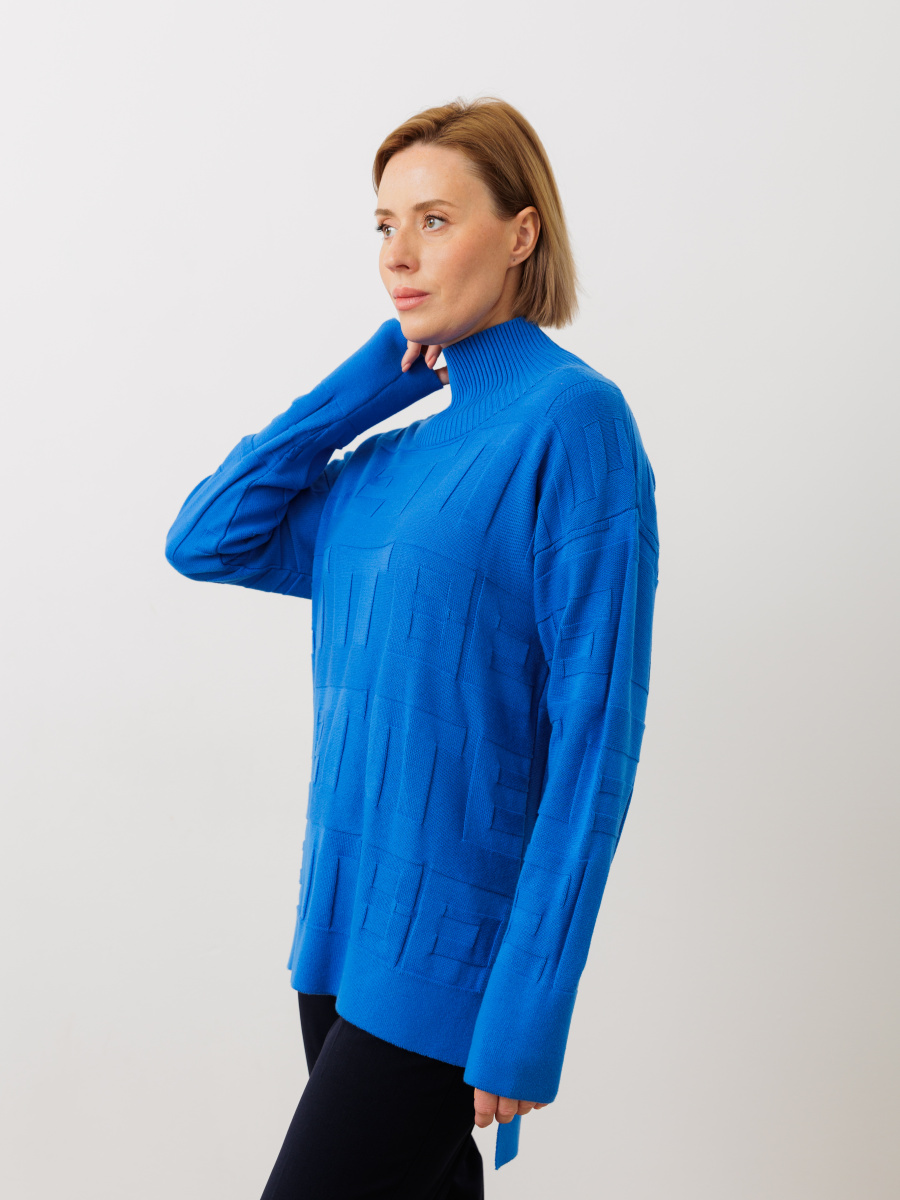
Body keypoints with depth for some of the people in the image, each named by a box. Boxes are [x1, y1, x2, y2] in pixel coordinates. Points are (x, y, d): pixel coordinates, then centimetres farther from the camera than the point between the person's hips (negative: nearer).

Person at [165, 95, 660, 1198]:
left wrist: (530, 1005, -19)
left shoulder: (571, 417, -13)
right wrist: (364, 384, 2)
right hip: (343, 933, 7)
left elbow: (595, 730, -16)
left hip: (449, 944, -7)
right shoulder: (399, 453, 11)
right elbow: (206, 542, 7)